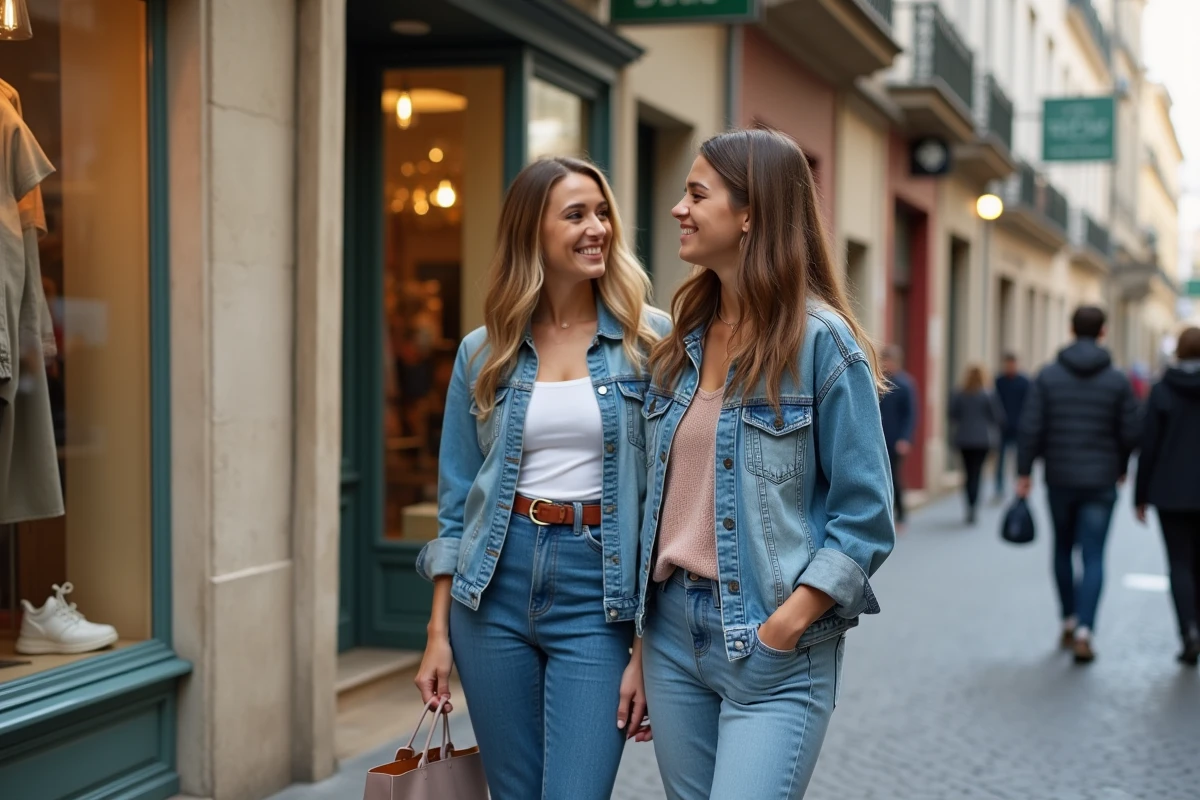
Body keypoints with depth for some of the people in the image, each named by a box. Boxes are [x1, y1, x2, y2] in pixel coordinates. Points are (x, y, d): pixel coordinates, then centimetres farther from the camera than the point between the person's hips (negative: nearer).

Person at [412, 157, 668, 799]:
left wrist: (648, 648, -8)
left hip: (597, 597, -2)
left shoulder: (649, 342, -2)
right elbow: (456, 502, 10)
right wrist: (439, 632, 6)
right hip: (495, 585, 3)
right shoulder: (483, 353, 5)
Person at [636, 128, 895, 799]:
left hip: (773, 644, -6)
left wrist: (785, 627, -16)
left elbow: (865, 519, -10)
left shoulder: (822, 342, -10)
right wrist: (642, 628, 8)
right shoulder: (683, 341, 9)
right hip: (673, 626, 6)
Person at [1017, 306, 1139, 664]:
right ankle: (1084, 631, -13)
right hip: (1100, 482, -1)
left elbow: (1030, 429, -8)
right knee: (1093, 557, 0)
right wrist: (1121, 467, 15)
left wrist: (1024, 472, -2)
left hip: (1059, 480, 1)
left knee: (1063, 550, 18)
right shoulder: (1117, 380, -3)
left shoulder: (1048, 376, -4)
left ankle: (1069, 622, 26)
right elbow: (1130, 433, -2)